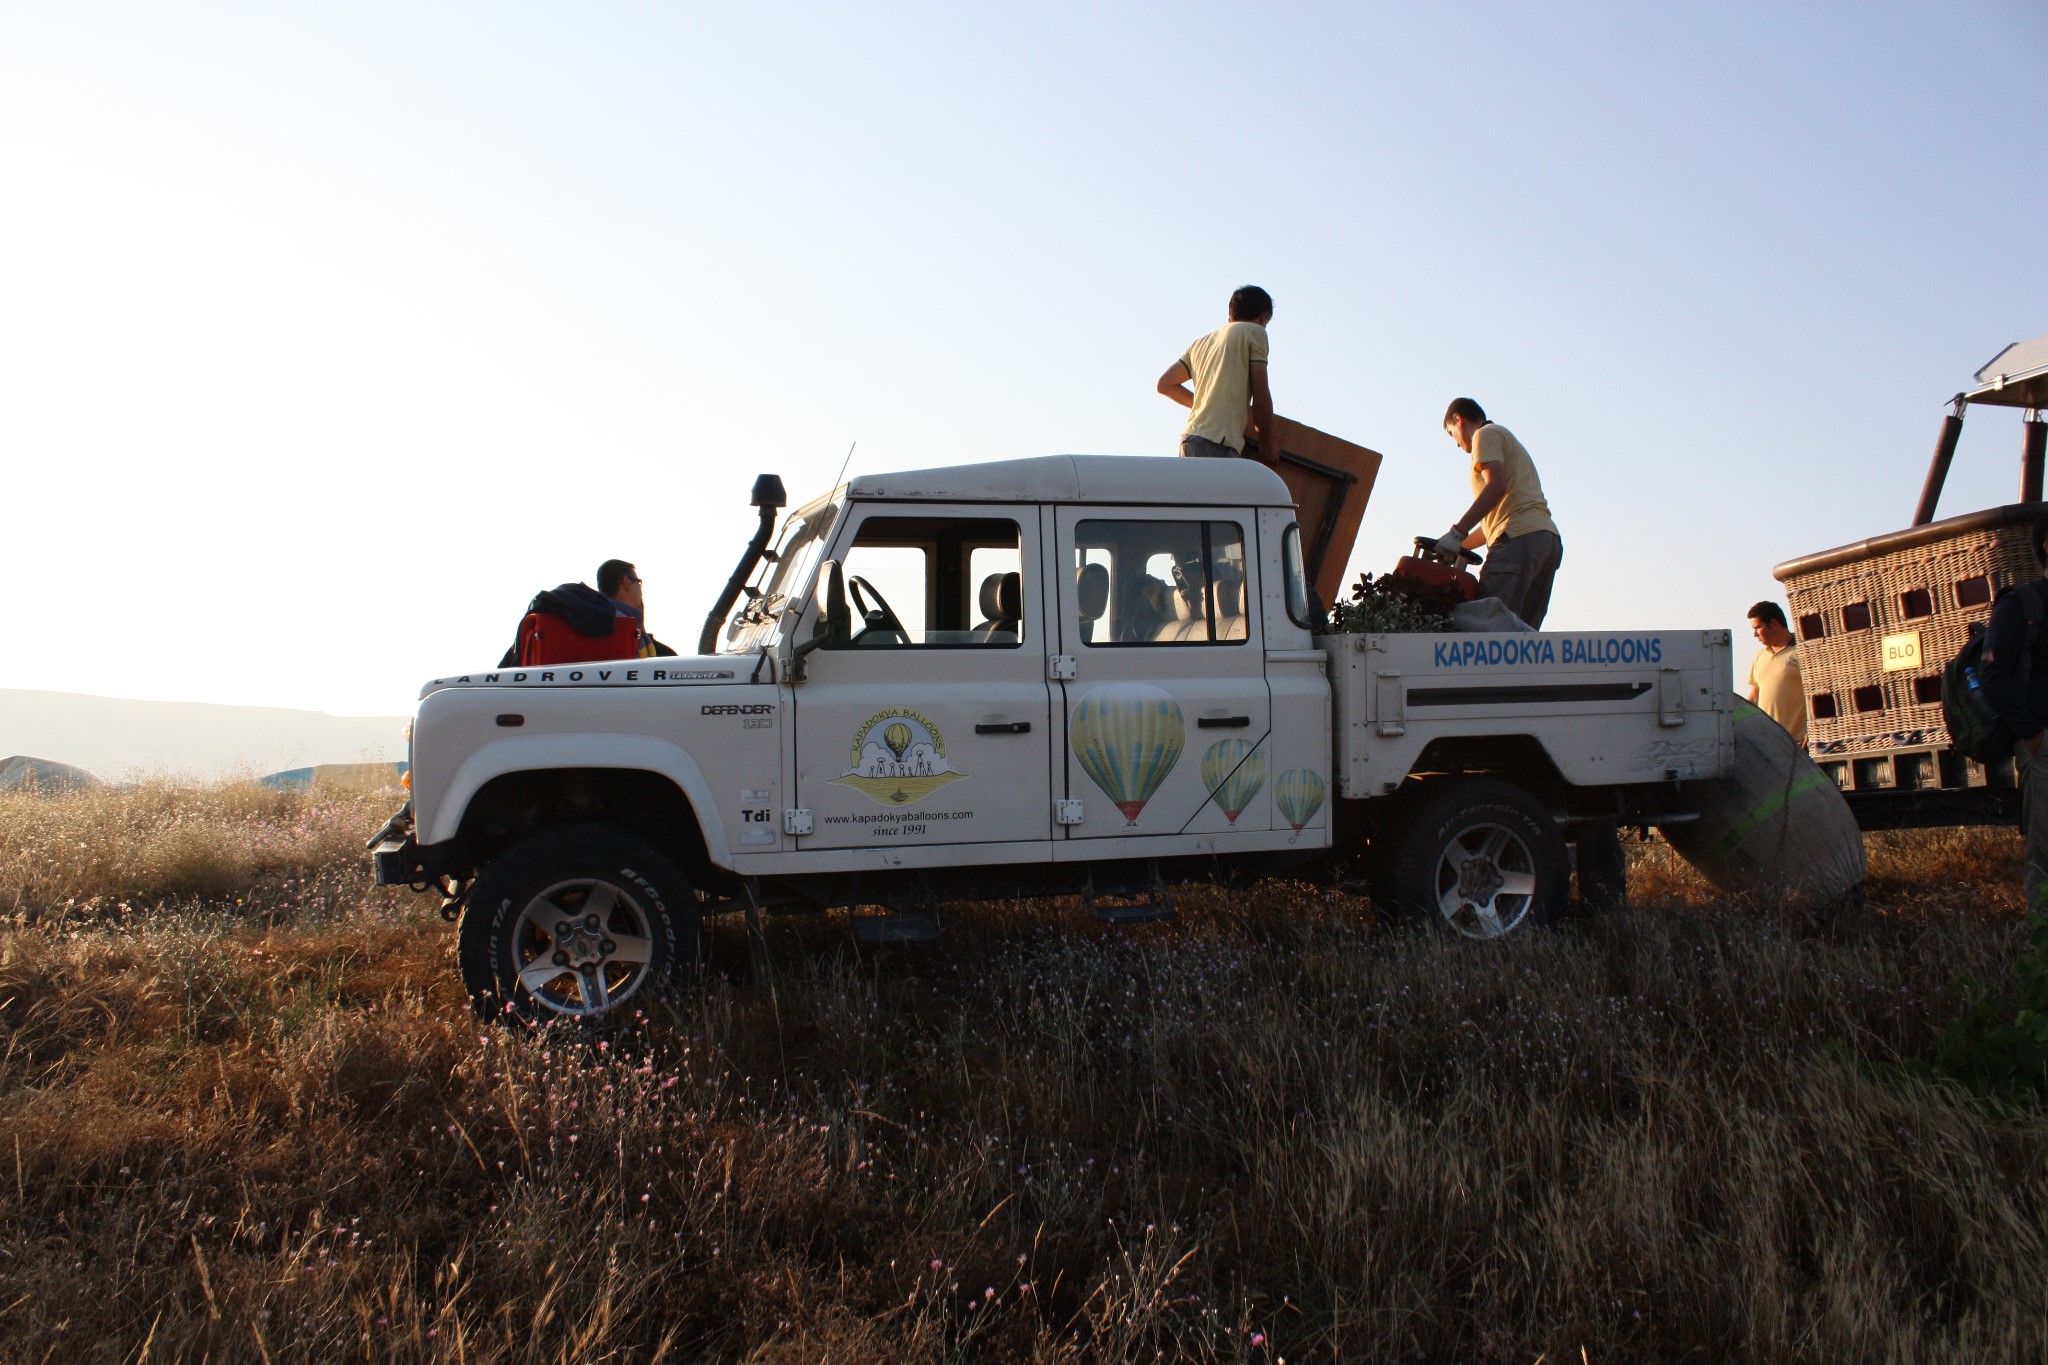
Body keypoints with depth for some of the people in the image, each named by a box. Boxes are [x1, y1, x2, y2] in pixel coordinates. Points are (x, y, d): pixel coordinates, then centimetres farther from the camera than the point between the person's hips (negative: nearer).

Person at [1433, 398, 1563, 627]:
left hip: (1519, 539, -9)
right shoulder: (1507, 441, 35)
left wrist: (1456, 533, -17)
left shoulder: (1486, 434, 7)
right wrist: (1457, 548, 24)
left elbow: (1496, 486, -13)